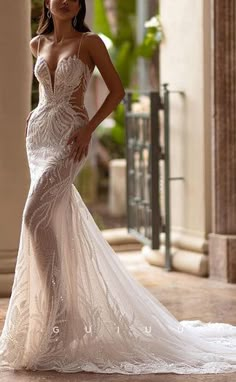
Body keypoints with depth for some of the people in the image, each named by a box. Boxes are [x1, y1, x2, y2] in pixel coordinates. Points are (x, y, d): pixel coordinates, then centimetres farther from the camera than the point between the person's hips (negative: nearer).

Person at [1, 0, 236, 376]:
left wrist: (89, 128, -13)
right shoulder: (38, 44, 12)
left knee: (36, 216, -20)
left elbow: (117, 90, -5)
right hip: (39, 132, 6)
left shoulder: (89, 42, -3)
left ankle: (58, 303, -14)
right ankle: (66, 305, 16)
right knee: (57, 218, 7)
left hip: (69, 136, -6)